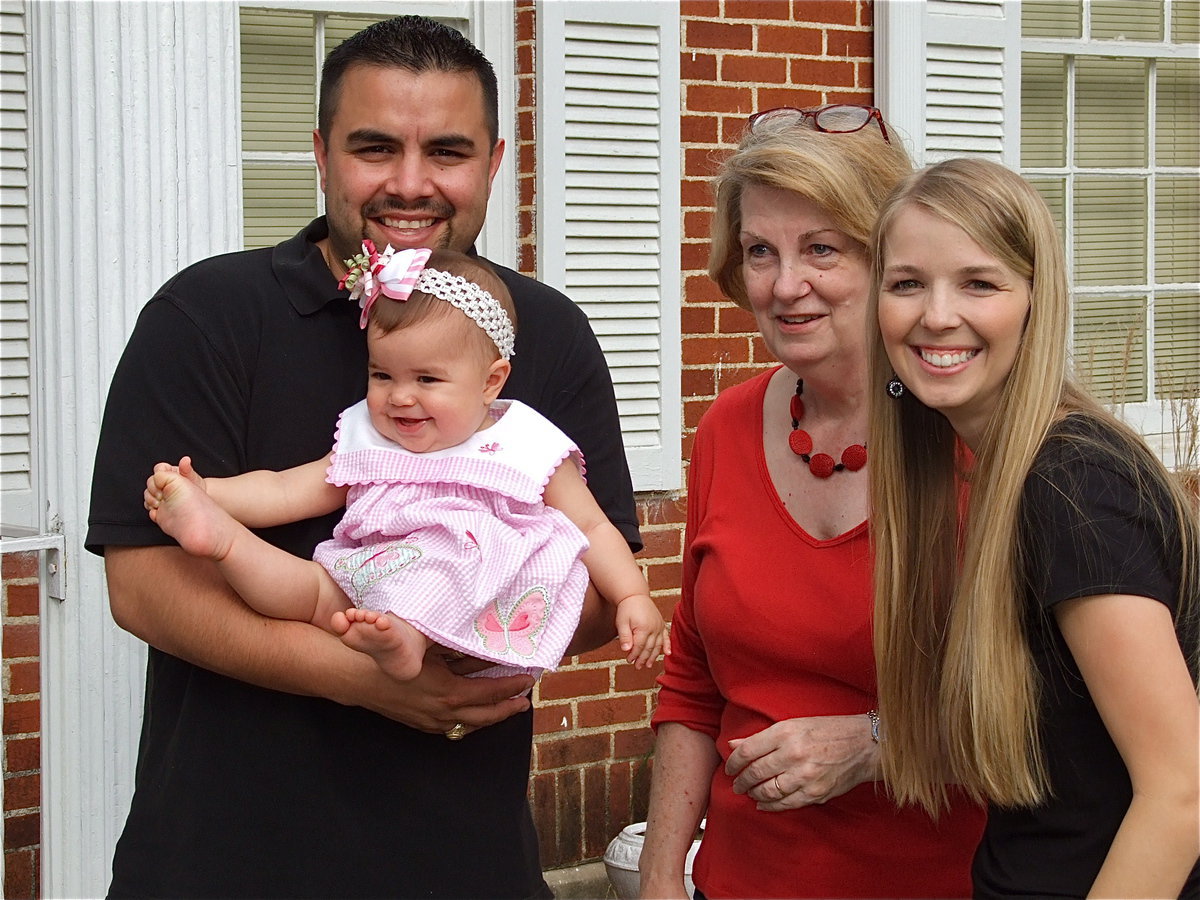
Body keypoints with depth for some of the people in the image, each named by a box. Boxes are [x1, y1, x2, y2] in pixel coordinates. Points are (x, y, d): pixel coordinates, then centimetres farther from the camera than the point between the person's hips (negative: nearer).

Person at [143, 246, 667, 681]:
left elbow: (593, 530, 15)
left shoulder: (529, 449, 11)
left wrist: (633, 598, 0)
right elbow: (286, 492, 17)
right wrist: (206, 492, 1)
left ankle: (403, 631, -51)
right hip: (369, 591, 4)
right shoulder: (366, 444, 21)